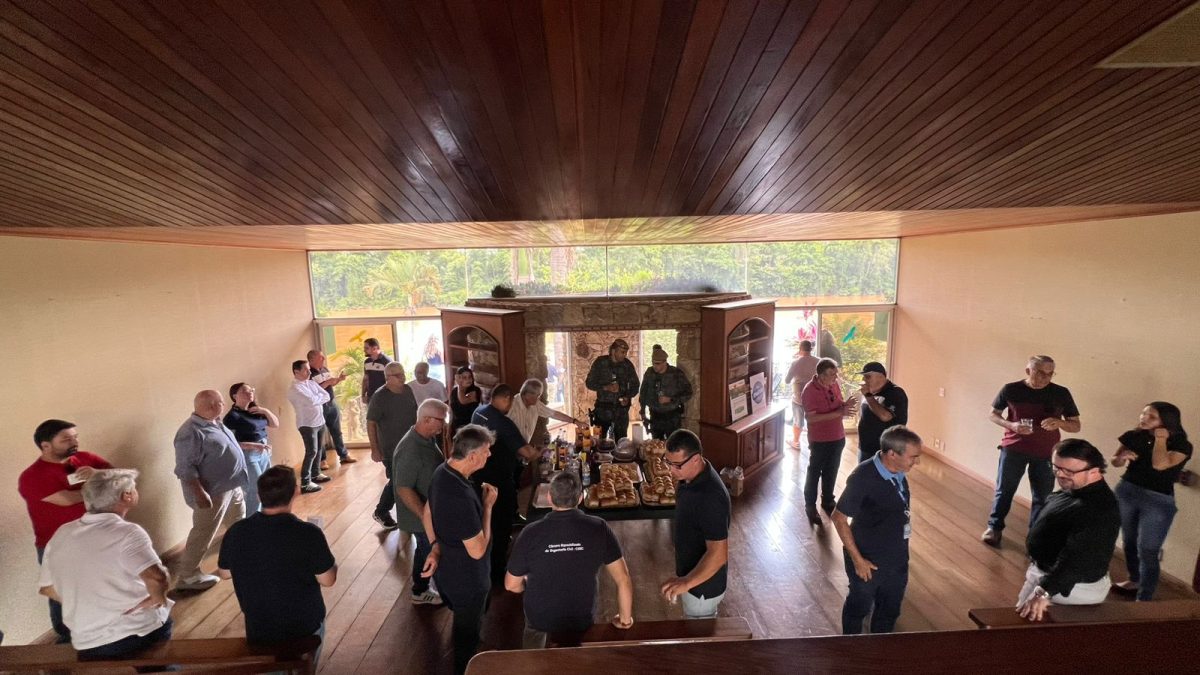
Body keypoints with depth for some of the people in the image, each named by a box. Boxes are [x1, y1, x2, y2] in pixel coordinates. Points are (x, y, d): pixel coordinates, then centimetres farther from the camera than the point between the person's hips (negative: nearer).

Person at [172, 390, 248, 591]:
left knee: (239, 520, 27)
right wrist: (200, 493, -28)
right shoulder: (191, 432, -26)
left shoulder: (214, 423, 3)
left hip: (231, 485, 10)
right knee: (204, 534, 1)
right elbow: (185, 468, -27)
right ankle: (187, 576, 15)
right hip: (213, 492, -10)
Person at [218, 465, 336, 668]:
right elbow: (328, 580, -18)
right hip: (305, 627, -3)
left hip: (257, 630, 3)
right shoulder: (309, 534, -30)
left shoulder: (235, 533, -19)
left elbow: (224, 573, 1)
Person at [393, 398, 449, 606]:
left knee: (426, 550, 25)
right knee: (429, 552, 11)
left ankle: (421, 587, 45)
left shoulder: (429, 439, -3)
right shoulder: (410, 450, -32)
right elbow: (404, 490, -29)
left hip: (432, 509, 8)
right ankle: (421, 593, 33)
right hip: (421, 515, -8)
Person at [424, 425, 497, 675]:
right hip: (467, 579, -9)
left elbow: (428, 513, 6)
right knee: (468, 631, 19)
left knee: (462, 624, 34)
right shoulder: (461, 497, -39)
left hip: (448, 570, 9)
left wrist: (436, 547, 7)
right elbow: (477, 550, -29)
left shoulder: (442, 472, -10)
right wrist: (488, 505, -23)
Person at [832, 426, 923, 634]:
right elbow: (839, 518, -23)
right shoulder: (862, 478, -31)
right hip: (868, 559, -6)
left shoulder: (899, 472, -9)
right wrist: (857, 559, -20)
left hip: (897, 558, 6)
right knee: (859, 607, 18)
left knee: (890, 609, 25)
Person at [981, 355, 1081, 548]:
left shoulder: (1061, 393, -4)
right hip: (1013, 448, -1)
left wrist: (1058, 423, -21)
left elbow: (1076, 426, 1)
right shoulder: (1011, 389, -7)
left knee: (1042, 497, 7)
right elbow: (993, 415, 4)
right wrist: (1011, 425, -16)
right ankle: (994, 528, 22)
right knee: (1004, 490, 6)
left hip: (1046, 453, 1)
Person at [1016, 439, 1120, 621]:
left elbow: (1076, 557, -37)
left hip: (1071, 588, -9)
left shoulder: (1097, 510, -30)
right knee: (1022, 617, 22)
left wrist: (1044, 592, -42)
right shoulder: (1073, 489, 1)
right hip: (1046, 572, 9)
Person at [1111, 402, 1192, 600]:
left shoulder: (1181, 445, -11)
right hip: (1126, 492, 4)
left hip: (1158, 501, -4)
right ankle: (1134, 581, 39)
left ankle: (1143, 601, 5)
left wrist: (1161, 439, -17)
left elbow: (1160, 465, -28)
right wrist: (1122, 457, -14)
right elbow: (1115, 461, 8)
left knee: (1147, 551, -4)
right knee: (1129, 541, 19)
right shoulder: (1133, 436, 0)